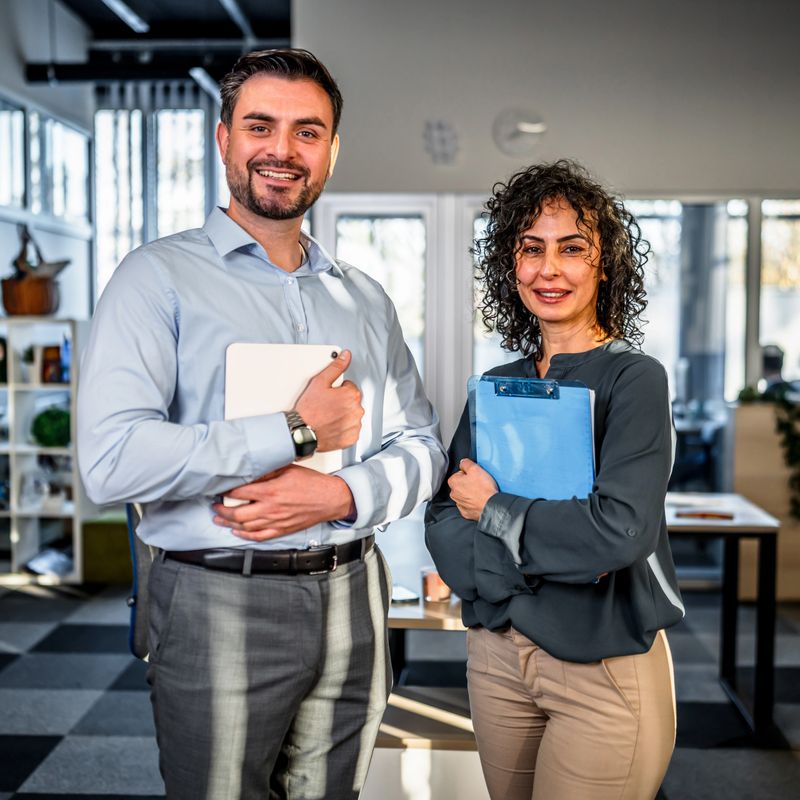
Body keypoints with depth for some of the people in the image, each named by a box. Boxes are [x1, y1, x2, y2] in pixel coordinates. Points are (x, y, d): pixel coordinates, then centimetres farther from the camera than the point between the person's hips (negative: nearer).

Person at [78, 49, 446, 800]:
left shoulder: (364, 298, 12)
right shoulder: (160, 276, -7)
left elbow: (421, 446, 9)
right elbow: (111, 460, -20)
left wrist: (344, 495, -12)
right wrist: (295, 431, -17)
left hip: (350, 596, 5)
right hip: (220, 606, -4)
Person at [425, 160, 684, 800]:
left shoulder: (635, 379, -10)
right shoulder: (496, 388, 5)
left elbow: (620, 529, -23)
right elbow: (443, 525, -2)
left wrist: (494, 507, -12)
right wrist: (555, 551, -18)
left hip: (604, 668, -5)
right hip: (497, 653, 5)